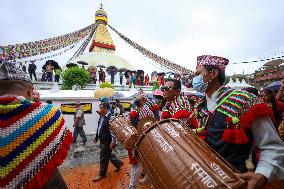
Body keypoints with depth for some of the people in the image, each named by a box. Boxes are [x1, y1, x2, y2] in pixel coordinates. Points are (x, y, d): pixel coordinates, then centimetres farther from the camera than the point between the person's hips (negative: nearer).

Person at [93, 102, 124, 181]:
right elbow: (99, 127, 15)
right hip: (102, 140, 9)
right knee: (108, 154, 23)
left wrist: (113, 142, -26)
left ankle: (102, 174, 28)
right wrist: (96, 137, 19)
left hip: (107, 141, -9)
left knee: (103, 157, 7)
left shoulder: (111, 117, -24)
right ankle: (118, 163, 43)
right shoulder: (102, 116, 4)